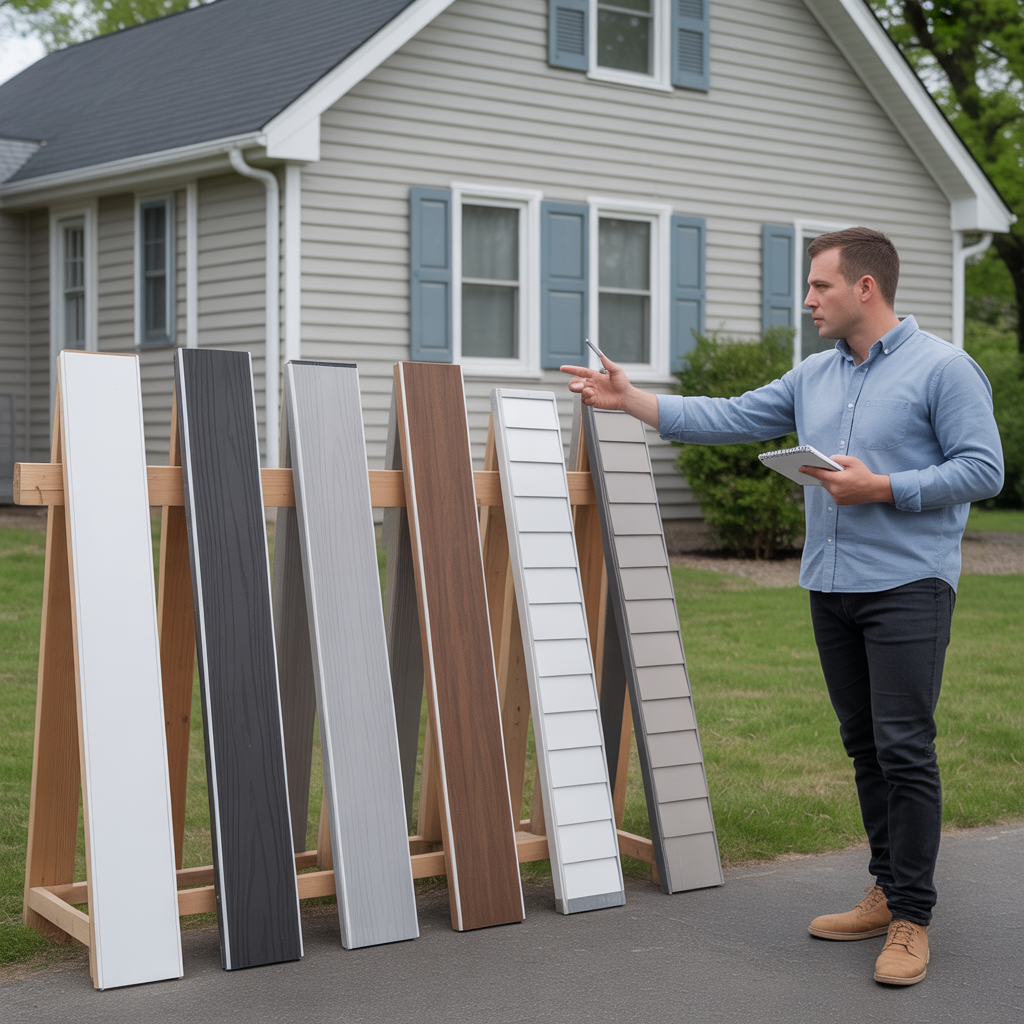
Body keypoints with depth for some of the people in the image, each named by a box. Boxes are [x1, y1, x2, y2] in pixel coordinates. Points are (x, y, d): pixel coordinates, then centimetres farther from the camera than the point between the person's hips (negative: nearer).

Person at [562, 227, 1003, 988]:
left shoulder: (943, 369, -6)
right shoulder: (814, 377, 15)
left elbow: (983, 468, -11)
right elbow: (727, 419, 15)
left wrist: (882, 487, -16)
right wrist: (629, 399, 12)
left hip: (908, 587, -7)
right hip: (831, 586, 7)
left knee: (904, 747, -9)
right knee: (865, 746, 11)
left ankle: (912, 919, -2)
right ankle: (888, 892, 21)